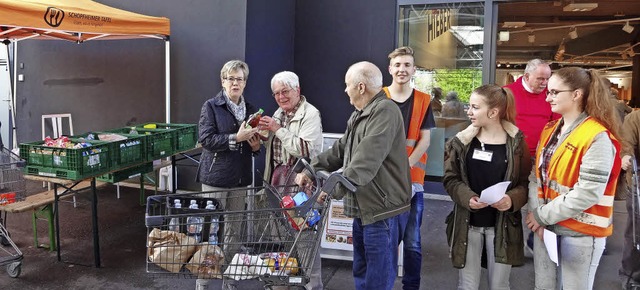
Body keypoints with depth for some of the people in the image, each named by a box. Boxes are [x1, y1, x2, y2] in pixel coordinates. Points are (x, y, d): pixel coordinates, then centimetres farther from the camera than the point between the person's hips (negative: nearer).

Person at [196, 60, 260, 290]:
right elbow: (205, 139, -15)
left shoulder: (250, 109, 12)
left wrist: (256, 145, -2)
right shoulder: (211, 106, -3)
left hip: (240, 178, 5)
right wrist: (236, 138, -23)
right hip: (215, 177, -5)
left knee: (234, 231, 11)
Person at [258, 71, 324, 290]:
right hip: (278, 177, 8)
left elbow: (305, 149, -21)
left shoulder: (310, 114, -10)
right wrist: (264, 133, 2)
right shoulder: (279, 113, 14)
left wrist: (278, 129, -17)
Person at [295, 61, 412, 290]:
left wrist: (334, 189, -24)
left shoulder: (385, 112, -18)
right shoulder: (360, 115, 17)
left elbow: (365, 162, -26)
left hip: (379, 208, -10)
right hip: (362, 207, 10)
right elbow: (340, 150, 19)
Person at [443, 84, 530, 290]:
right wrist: (467, 197, -20)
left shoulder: (516, 142, -6)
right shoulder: (463, 141, -2)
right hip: (468, 223, 1)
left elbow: (526, 182, -2)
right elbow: (450, 179, -1)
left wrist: (512, 199, -23)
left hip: (502, 224, -1)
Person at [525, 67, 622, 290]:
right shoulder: (549, 130, 7)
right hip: (546, 225, 7)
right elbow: (538, 173, 6)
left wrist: (543, 216, -16)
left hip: (581, 232, -6)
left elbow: (587, 194, -22)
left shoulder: (597, 137, -16)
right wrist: (536, 212, -9)